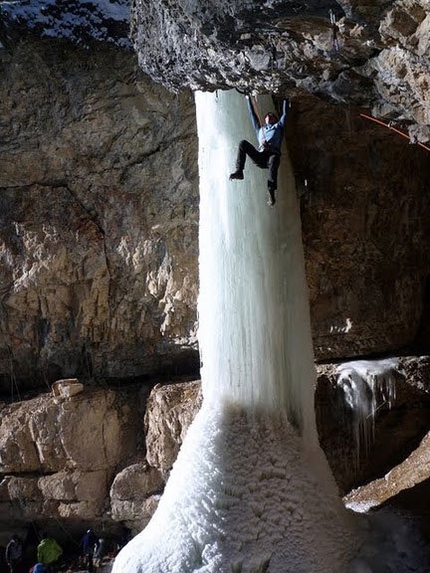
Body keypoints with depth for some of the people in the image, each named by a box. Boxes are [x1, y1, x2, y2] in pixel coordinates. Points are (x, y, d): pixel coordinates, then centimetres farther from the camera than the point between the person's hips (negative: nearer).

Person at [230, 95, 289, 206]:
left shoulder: (278, 126, 34)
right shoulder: (260, 129, 38)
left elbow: (284, 113, 36)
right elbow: (252, 114, 45)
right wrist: (248, 99, 52)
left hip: (273, 153, -2)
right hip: (260, 156, 2)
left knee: (274, 159, -40)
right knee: (243, 143, -20)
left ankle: (271, 192, -48)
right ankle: (239, 171, -30)